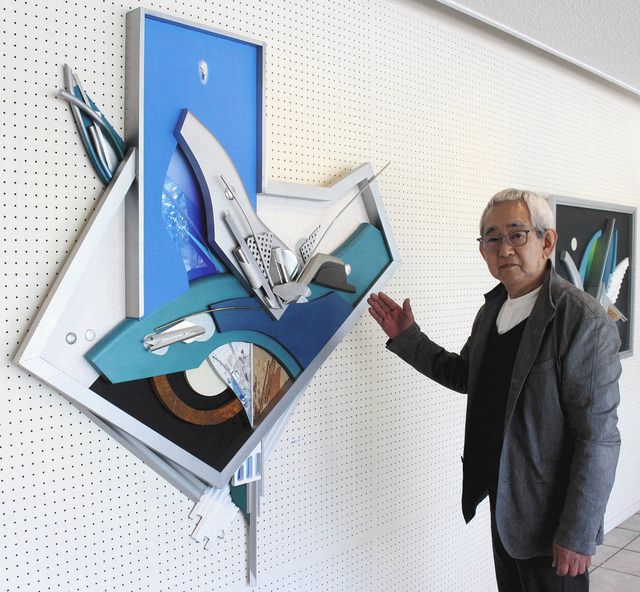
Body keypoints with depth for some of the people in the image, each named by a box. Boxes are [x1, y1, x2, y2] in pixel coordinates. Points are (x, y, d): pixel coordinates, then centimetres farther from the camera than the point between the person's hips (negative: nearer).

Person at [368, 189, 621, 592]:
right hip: (503, 502, 8)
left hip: (549, 516, -7)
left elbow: (598, 437, -21)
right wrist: (407, 337, 7)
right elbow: (465, 375, 18)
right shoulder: (493, 309, 5)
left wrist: (578, 535, -19)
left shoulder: (583, 320, -20)